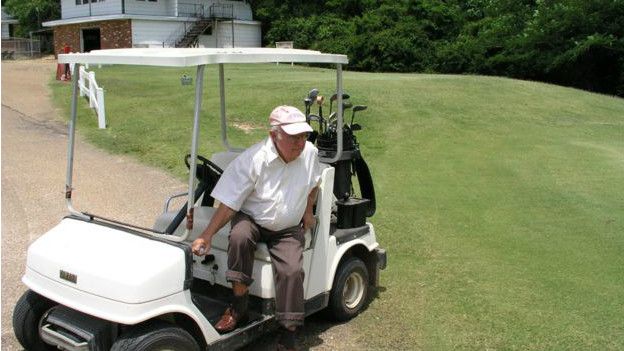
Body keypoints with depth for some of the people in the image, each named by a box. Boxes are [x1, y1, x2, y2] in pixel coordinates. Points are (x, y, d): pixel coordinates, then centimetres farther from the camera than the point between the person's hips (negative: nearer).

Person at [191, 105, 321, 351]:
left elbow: (313, 184, 16)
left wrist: (308, 211, 6)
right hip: (251, 220, -2)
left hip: (288, 230, 2)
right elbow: (229, 203, -19)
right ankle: (239, 307, -18)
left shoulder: (310, 153, -8)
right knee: (239, 237, -36)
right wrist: (207, 236, -27)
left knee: (292, 271, -24)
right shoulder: (253, 160, -20)